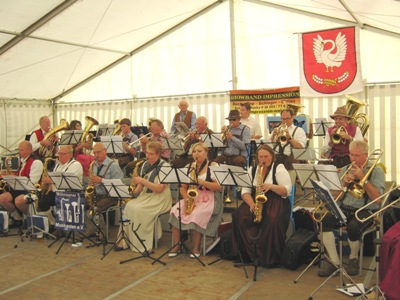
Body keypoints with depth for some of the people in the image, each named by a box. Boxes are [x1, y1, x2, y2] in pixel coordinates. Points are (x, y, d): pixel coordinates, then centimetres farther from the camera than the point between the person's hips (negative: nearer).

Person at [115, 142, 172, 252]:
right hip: (145, 196, 6)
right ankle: (125, 240, -14)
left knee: (138, 210, -27)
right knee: (129, 206, -20)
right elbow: (140, 186, 16)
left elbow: (159, 189, -17)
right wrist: (134, 191, -5)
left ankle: (139, 243, -15)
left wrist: (142, 180, -20)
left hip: (159, 199, -6)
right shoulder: (145, 165, 11)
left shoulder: (164, 166, -10)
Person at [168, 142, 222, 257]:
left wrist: (202, 182, -20)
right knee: (175, 212, -22)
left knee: (196, 215, -33)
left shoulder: (213, 166, -1)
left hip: (207, 199, -4)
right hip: (190, 198, 5)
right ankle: (176, 245, -10)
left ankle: (196, 248, -13)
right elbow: (183, 187, 11)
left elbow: (219, 187, -10)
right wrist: (186, 199, -9)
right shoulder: (189, 167, 13)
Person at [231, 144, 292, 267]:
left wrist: (271, 186, -23)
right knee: (239, 216, -24)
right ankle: (249, 253, -12)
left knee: (273, 221, -35)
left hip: (276, 202, -4)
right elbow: (245, 191, 3)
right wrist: (252, 204, -16)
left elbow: (287, 191, -7)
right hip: (255, 202, 4)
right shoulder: (252, 170, 13)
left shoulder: (279, 168, 1)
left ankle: (270, 258, -17)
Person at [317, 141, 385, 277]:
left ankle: (353, 258, -4)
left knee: (353, 227, -36)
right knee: (324, 220, -25)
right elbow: (337, 198, 12)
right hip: (344, 209, 4)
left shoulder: (376, 171, 3)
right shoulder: (345, 170, 15)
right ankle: (334, 262, -15)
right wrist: (345, 184, -6)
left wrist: (363, 178, -14)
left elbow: (377, 198, -11)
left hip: (365, 211, -4)